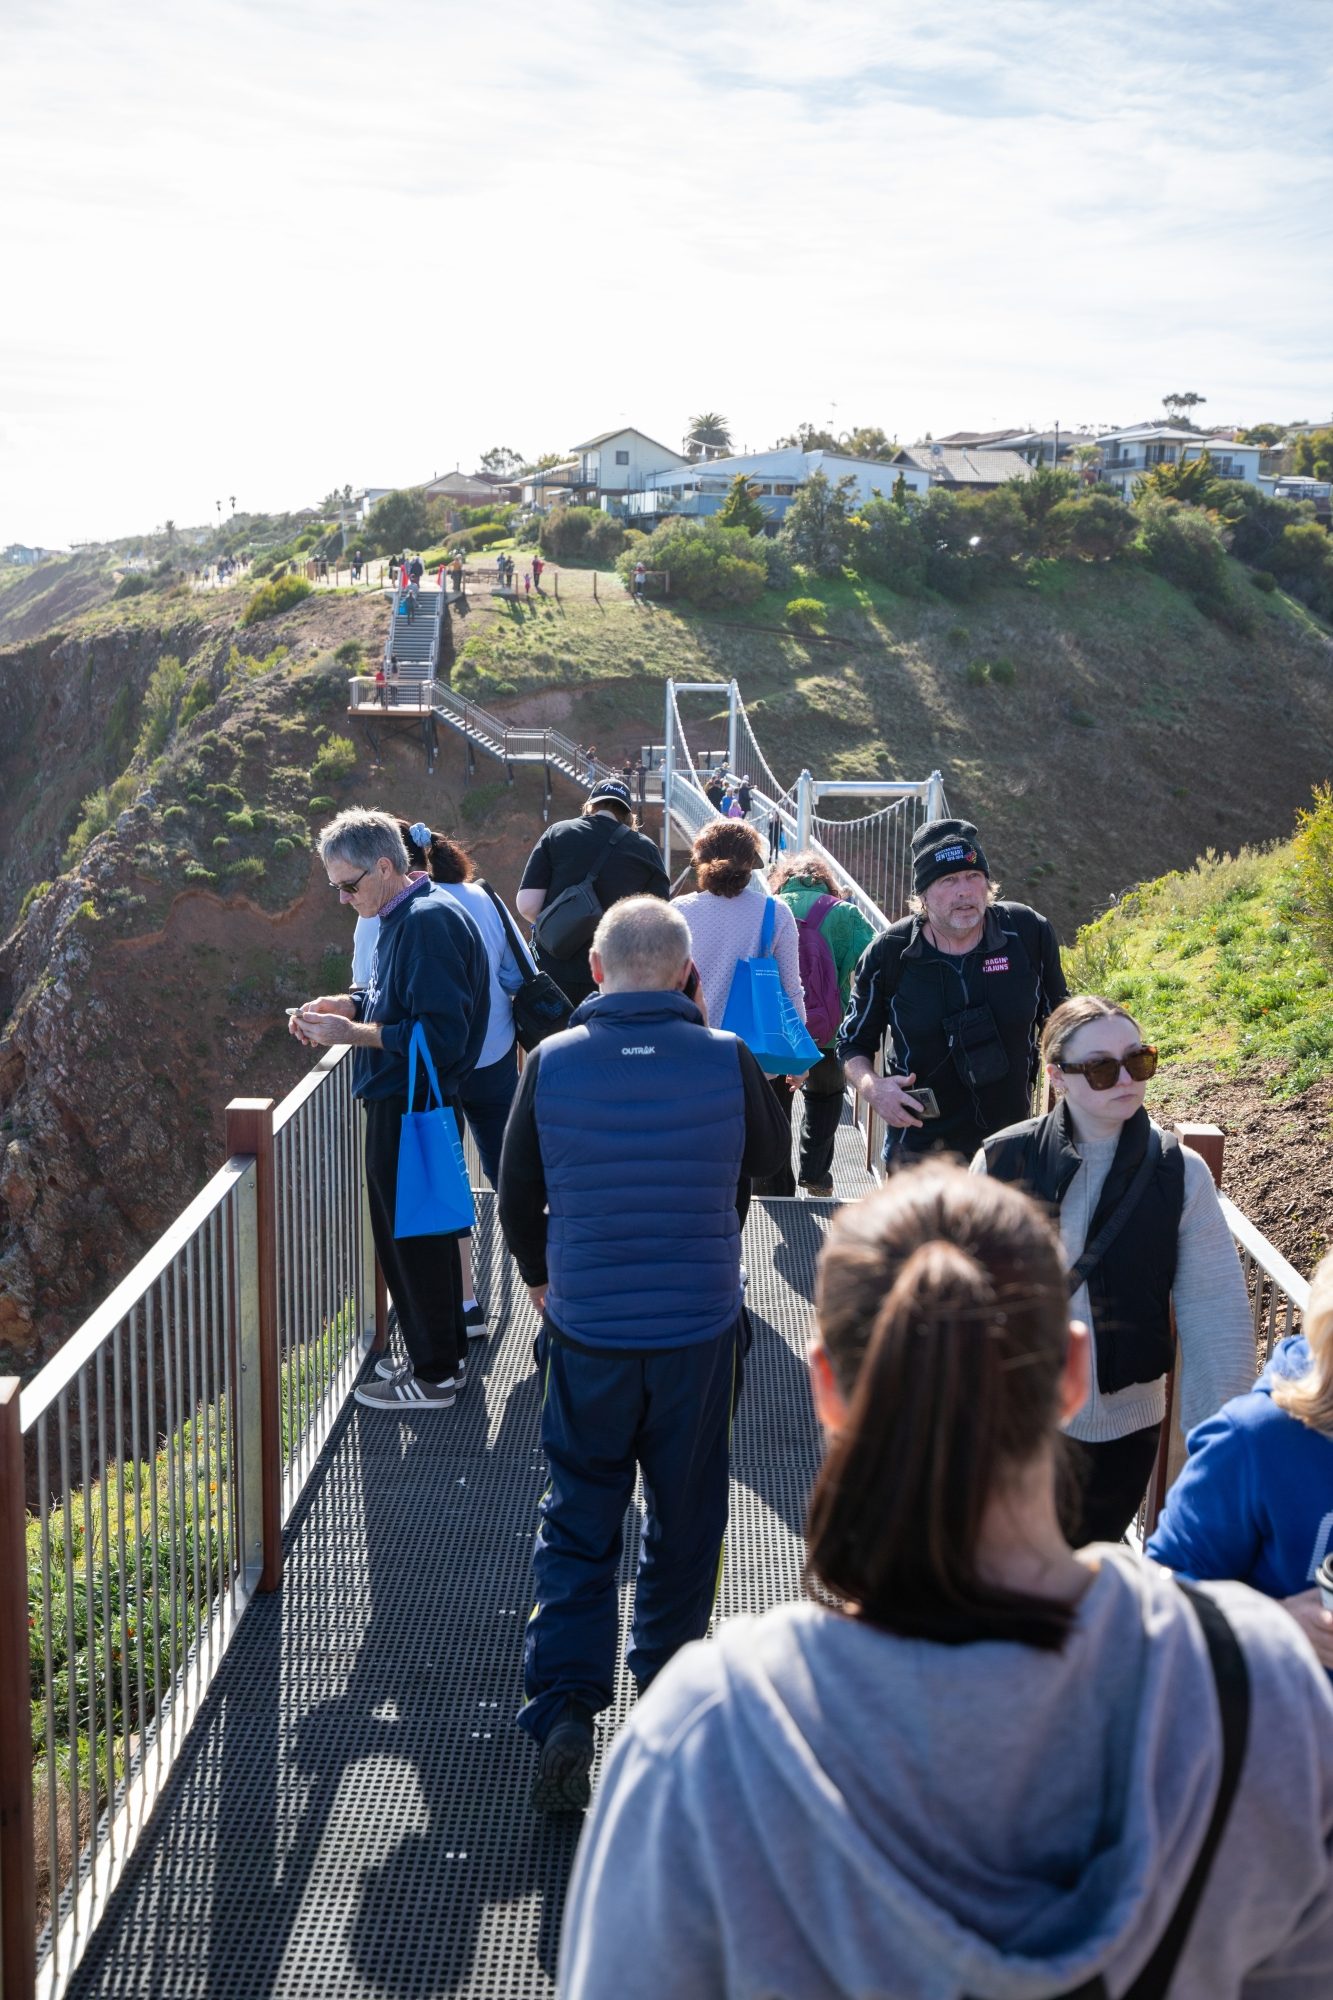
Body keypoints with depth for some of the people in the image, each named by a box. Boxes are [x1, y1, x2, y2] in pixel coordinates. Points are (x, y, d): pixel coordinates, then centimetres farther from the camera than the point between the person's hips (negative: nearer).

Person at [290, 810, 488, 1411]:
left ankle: (434, 1377, 13)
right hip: (404, 1100, 10)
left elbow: (441, 1036, -27)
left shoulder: (428, 923, -22)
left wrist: (353, 1033, -22)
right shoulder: (403, 917, 10)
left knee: (409, 1238, 1)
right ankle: (448, 1350, 33)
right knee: (428, 1229, 19)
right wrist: (343, 1004, 4)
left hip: (410, 1109, -10)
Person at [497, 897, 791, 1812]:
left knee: (577, 1526, 12)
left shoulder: (552, 1062, -7)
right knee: (687, 1522, 18)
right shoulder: (727, 1060, -10)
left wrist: (541, 1280, 23)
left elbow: (517, 1195, 4)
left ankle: (565, 1710, 3)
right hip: (700, 1330, 0)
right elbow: (769, 1153, 10)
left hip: (585, 1332, 0)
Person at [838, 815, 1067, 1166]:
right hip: (919, 1148, -1)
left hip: (1013, 1147, 1)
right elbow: (853, 1043, 3)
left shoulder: (1028, 932, -8)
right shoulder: (889, 953, -10)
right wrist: (870, 1086, -18)